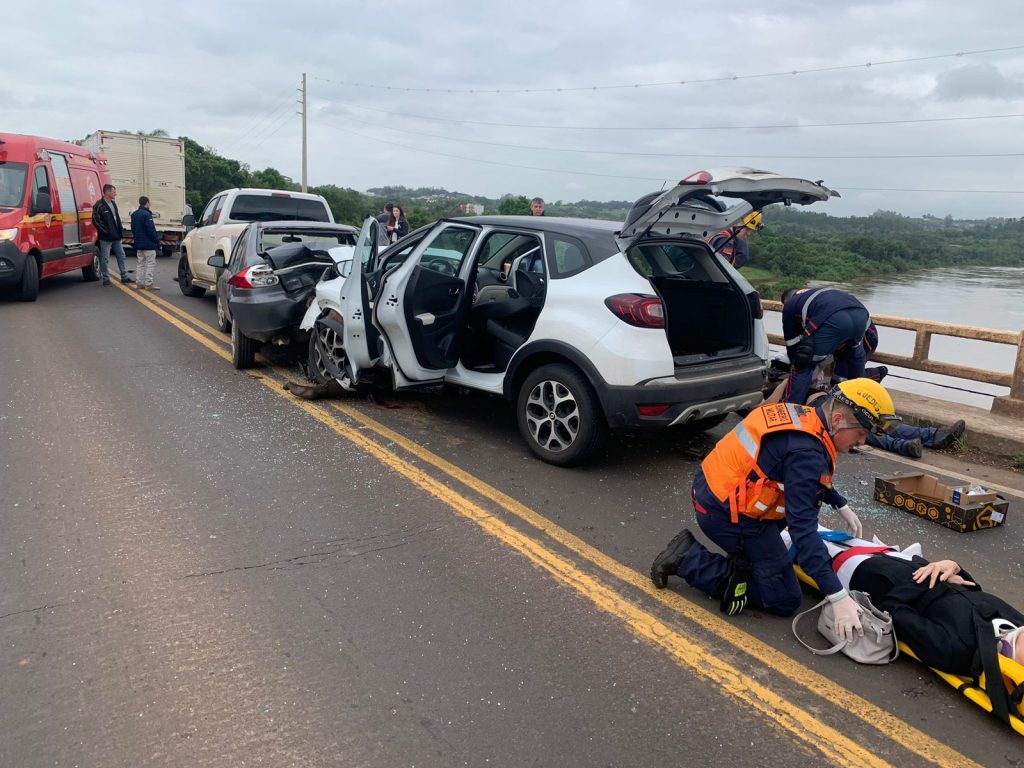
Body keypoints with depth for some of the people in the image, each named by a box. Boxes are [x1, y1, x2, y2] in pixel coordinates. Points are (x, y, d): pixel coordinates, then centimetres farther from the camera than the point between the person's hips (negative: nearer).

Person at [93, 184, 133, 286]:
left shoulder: (113, 204, 13)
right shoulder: (99, 205, -12)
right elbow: (95, 221, -15)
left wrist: (120, 231, 11)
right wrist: (105, 231, -16)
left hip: (116, 236, 8)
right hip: (105, 238, -8)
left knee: (121, 256, 11)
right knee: (105, 259, 1)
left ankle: (124, 277, 19)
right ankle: (106, 279, 8)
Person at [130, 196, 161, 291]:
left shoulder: (134, 214, 12)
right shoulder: (146, 214, -17)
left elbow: (133, 229, 19)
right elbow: (151, 230, -19)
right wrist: (157, 240, -12)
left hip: (138, 244, 9)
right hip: (148, 244, -9)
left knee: (141, 263, 14)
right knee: (150, 263, -5)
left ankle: (139, 283, 15)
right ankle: (148, 284, -8)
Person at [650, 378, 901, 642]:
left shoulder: (803, 416, 3)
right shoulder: (806, 452, -24)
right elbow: (803, 528, -27)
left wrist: (842, 507, 30)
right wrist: (839, 597, -26)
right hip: (727, 514, -9)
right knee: (785, 601, 3)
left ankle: (743, 561, 13)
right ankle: (688, 560, -3)